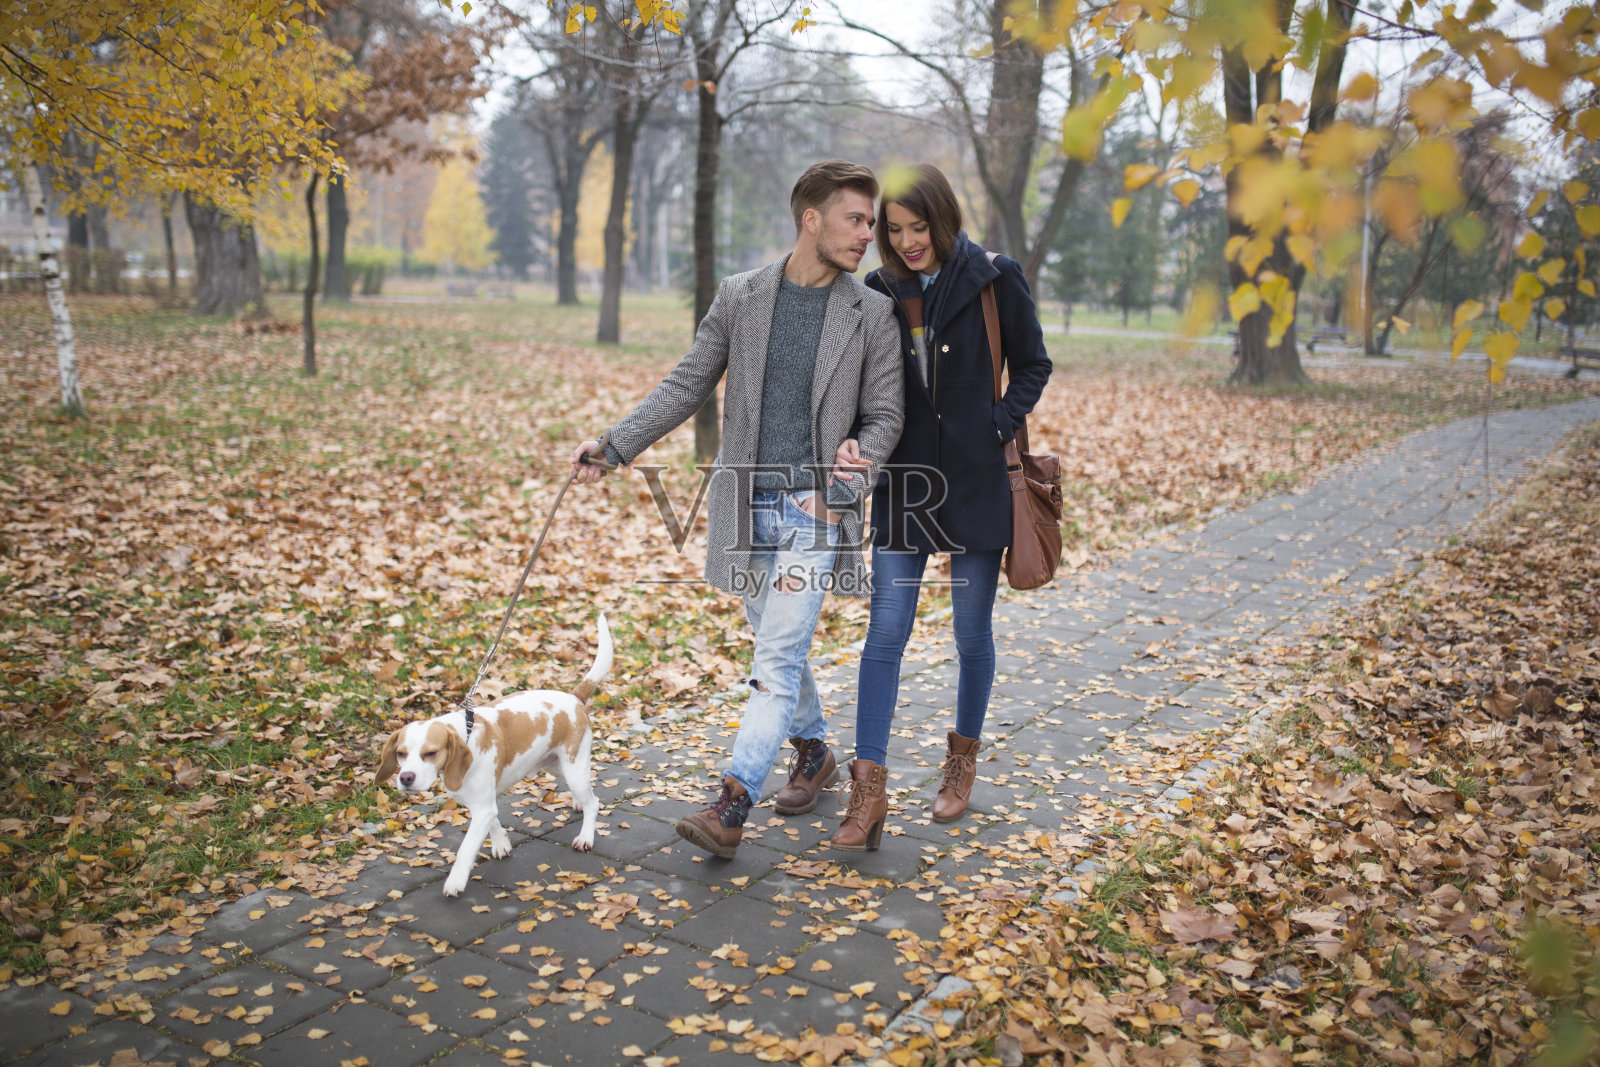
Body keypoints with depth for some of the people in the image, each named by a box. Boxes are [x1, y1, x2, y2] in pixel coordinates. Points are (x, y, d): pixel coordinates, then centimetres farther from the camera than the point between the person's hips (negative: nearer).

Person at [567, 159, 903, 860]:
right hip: (747, 499, 3)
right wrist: (614, 446, -2)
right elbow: (688, 385, 7)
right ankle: (814, 754, 36)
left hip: (817, 506, -3)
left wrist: (847, 490, -14)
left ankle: (731, 806, -7)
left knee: (780, 653, -10)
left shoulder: (872, 313, 0)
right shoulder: (739, 296, 4)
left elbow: (883, 416, 3)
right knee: (775, 642, 15)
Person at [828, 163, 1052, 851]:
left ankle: (963, 759, 32)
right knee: (885, 632, -4)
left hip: (976, 481, -2)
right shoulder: (880, 294, 4)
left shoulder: (995, 282, -4)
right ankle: (870, 790, 1)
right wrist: (851, 440, -12)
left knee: (972, 632, 10)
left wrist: (1000, 426, -9)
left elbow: (1033, 366, 6)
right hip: (903, 479, 2)